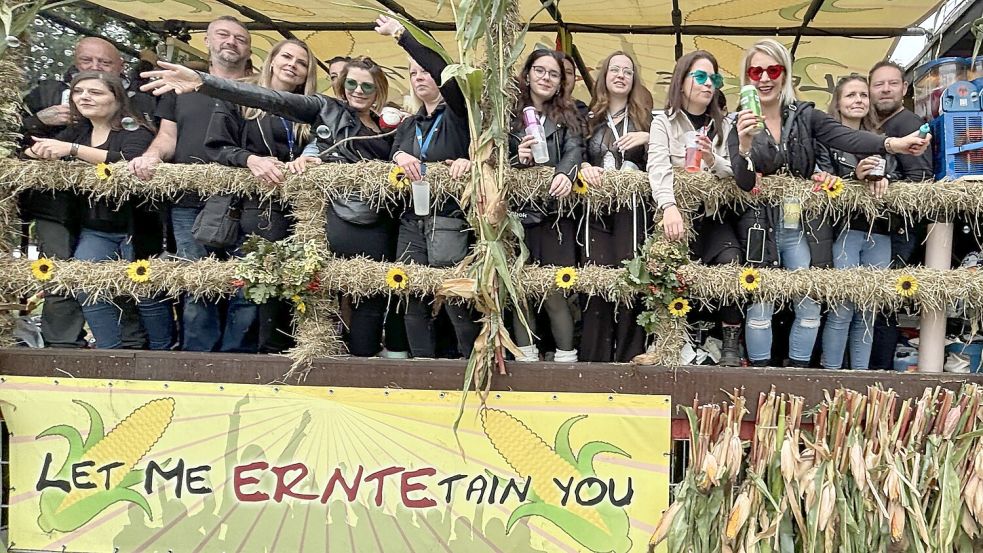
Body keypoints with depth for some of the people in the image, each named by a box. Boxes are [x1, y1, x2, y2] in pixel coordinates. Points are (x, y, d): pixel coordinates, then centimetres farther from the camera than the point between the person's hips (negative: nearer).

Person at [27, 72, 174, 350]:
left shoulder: (136, 132, -9)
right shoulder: (77, 132, 12)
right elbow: (26, 152, 8)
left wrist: (73, 149, -33)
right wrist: (39, 151, -17)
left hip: (134, 227, -6)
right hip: (94, 230, 6)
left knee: (146, 294, -3)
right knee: (85, 289, -12)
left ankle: (163, 352, 16)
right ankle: (110, 351, 3)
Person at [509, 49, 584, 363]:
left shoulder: (568, 115, 10)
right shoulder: (509, 114, 9)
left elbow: (574, 150, -7)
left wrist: (565, 173, -28)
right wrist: (517, 159, -18)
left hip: (556, 214, -1)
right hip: (518, 213, 1)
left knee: (555, 295, -1)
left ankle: (566, 358, 8)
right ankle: (526, 357, 17)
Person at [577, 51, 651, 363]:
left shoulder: (645, 118, 13)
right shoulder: (590, 119, 16)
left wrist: (647, 138, -13)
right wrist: (585, 168, -10)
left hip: (631, 209, -1)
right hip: (596, 209, 1)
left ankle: (629, 358, 0)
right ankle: (594, 358, 1)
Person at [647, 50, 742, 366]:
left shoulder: (723, 125, 13)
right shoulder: (664, 121, 5)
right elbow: (658, 166, -14)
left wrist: (713, 161, -18)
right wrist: (669, 207, -33)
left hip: (714, 214, 2)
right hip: (677, 212, -1)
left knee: (730, 259, -24)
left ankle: (731, 343, -14)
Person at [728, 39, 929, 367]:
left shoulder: (805, 116, 4)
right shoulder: (740, 124, -2)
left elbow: (846, 137, -13)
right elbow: (744, 183, -13)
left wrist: (892, 144, -31)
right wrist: (744, 145, -33)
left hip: (803, 227, 3)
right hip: (759, 227, -2)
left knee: (810, 306, 6)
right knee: (760, 307, -1)